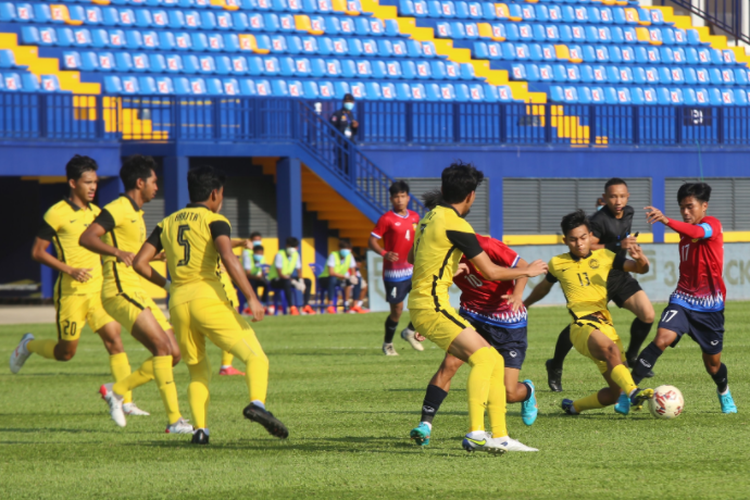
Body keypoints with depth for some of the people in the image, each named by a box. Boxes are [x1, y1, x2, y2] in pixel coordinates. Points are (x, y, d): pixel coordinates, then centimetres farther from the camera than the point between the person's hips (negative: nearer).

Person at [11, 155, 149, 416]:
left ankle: (126, 401, -10)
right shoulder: (57, 214, -10)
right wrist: (69, 270, -19)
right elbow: (37, 252, -10)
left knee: (114, 339, -9)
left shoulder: (96, 212, 11)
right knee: (65, 352, 3)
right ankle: (28, 346, 33)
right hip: (71, 293, -5)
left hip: (98, 289, 5)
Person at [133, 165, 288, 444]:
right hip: (208, 297, -5)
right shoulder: (214, 220, 3)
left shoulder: (167, 224, 19)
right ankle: (257, 403, -33)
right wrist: (252, 298, -18)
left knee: (198, 372, 16)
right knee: (255, 356, -6)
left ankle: (200, 428, -4)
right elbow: (228, 257, -15)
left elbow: (140, 263, 14)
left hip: (178, 303, 5)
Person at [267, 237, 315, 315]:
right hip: (275, 280, -8)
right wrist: (294, 282, -34)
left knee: (308, 281, -3)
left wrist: (301, 282, -15)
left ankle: (305, 306, -4)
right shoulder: (280, 255, -20)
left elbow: (299, 271, 7)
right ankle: (292, 308, -40)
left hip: (288, 278, 8)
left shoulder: (296, 255, 2)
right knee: (287, 282, -40)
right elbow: (280, 274, -25)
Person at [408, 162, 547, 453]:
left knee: (494, 362, 7)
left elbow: (411, 257, 35)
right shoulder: (455, 224, -13)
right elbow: (491, 272, -9)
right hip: (432, 306, -9)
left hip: (420, 302, 9)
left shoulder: (430, 217, 16)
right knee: (483, 357, -20)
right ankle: (475, 434, -30)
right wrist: (527, 272, 7)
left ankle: (499, 436, 4)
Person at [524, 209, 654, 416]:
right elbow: (544, 287, 33)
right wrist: (523, 304, 47)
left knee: (616, 393, 1)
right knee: (611, 349, -38)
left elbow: (640, 269, 8)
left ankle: (573, 407, 24)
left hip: (606, 325, 4)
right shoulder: (558, 264, 13)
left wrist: (640, 259, -16)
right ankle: (633, 392, -61)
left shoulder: (604, 256, 14)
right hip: (582, 325, -4)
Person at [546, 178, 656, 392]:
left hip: (619, 275, 7)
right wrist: (617, 246, -31)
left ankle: (632, 356, 17)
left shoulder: (628, 213, 4)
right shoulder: (599, 220, -22)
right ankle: (555, 366, 15)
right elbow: (587, 248, -29)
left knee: (648, 315, -5)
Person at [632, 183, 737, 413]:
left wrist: (666, 221, -52)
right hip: (683, 299, 4)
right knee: (662, 339, -24)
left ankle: (724, 393, 43)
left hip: (710, 306, -4)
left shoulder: (712, 224, -11)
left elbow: (698, 232, -36)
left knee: (712, 363, 10)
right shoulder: (685, 232, 10)